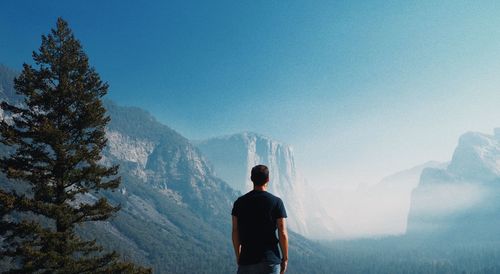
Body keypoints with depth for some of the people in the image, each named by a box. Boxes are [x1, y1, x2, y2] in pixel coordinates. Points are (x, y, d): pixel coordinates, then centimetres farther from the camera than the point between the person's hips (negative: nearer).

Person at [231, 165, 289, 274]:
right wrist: (285, 258, 5)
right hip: (270, 260, -2)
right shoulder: (276, 202, -5)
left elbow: (235, 232, 4)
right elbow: (282, 233, -6)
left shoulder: (240, 202, 2)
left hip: (246, 259, 2)